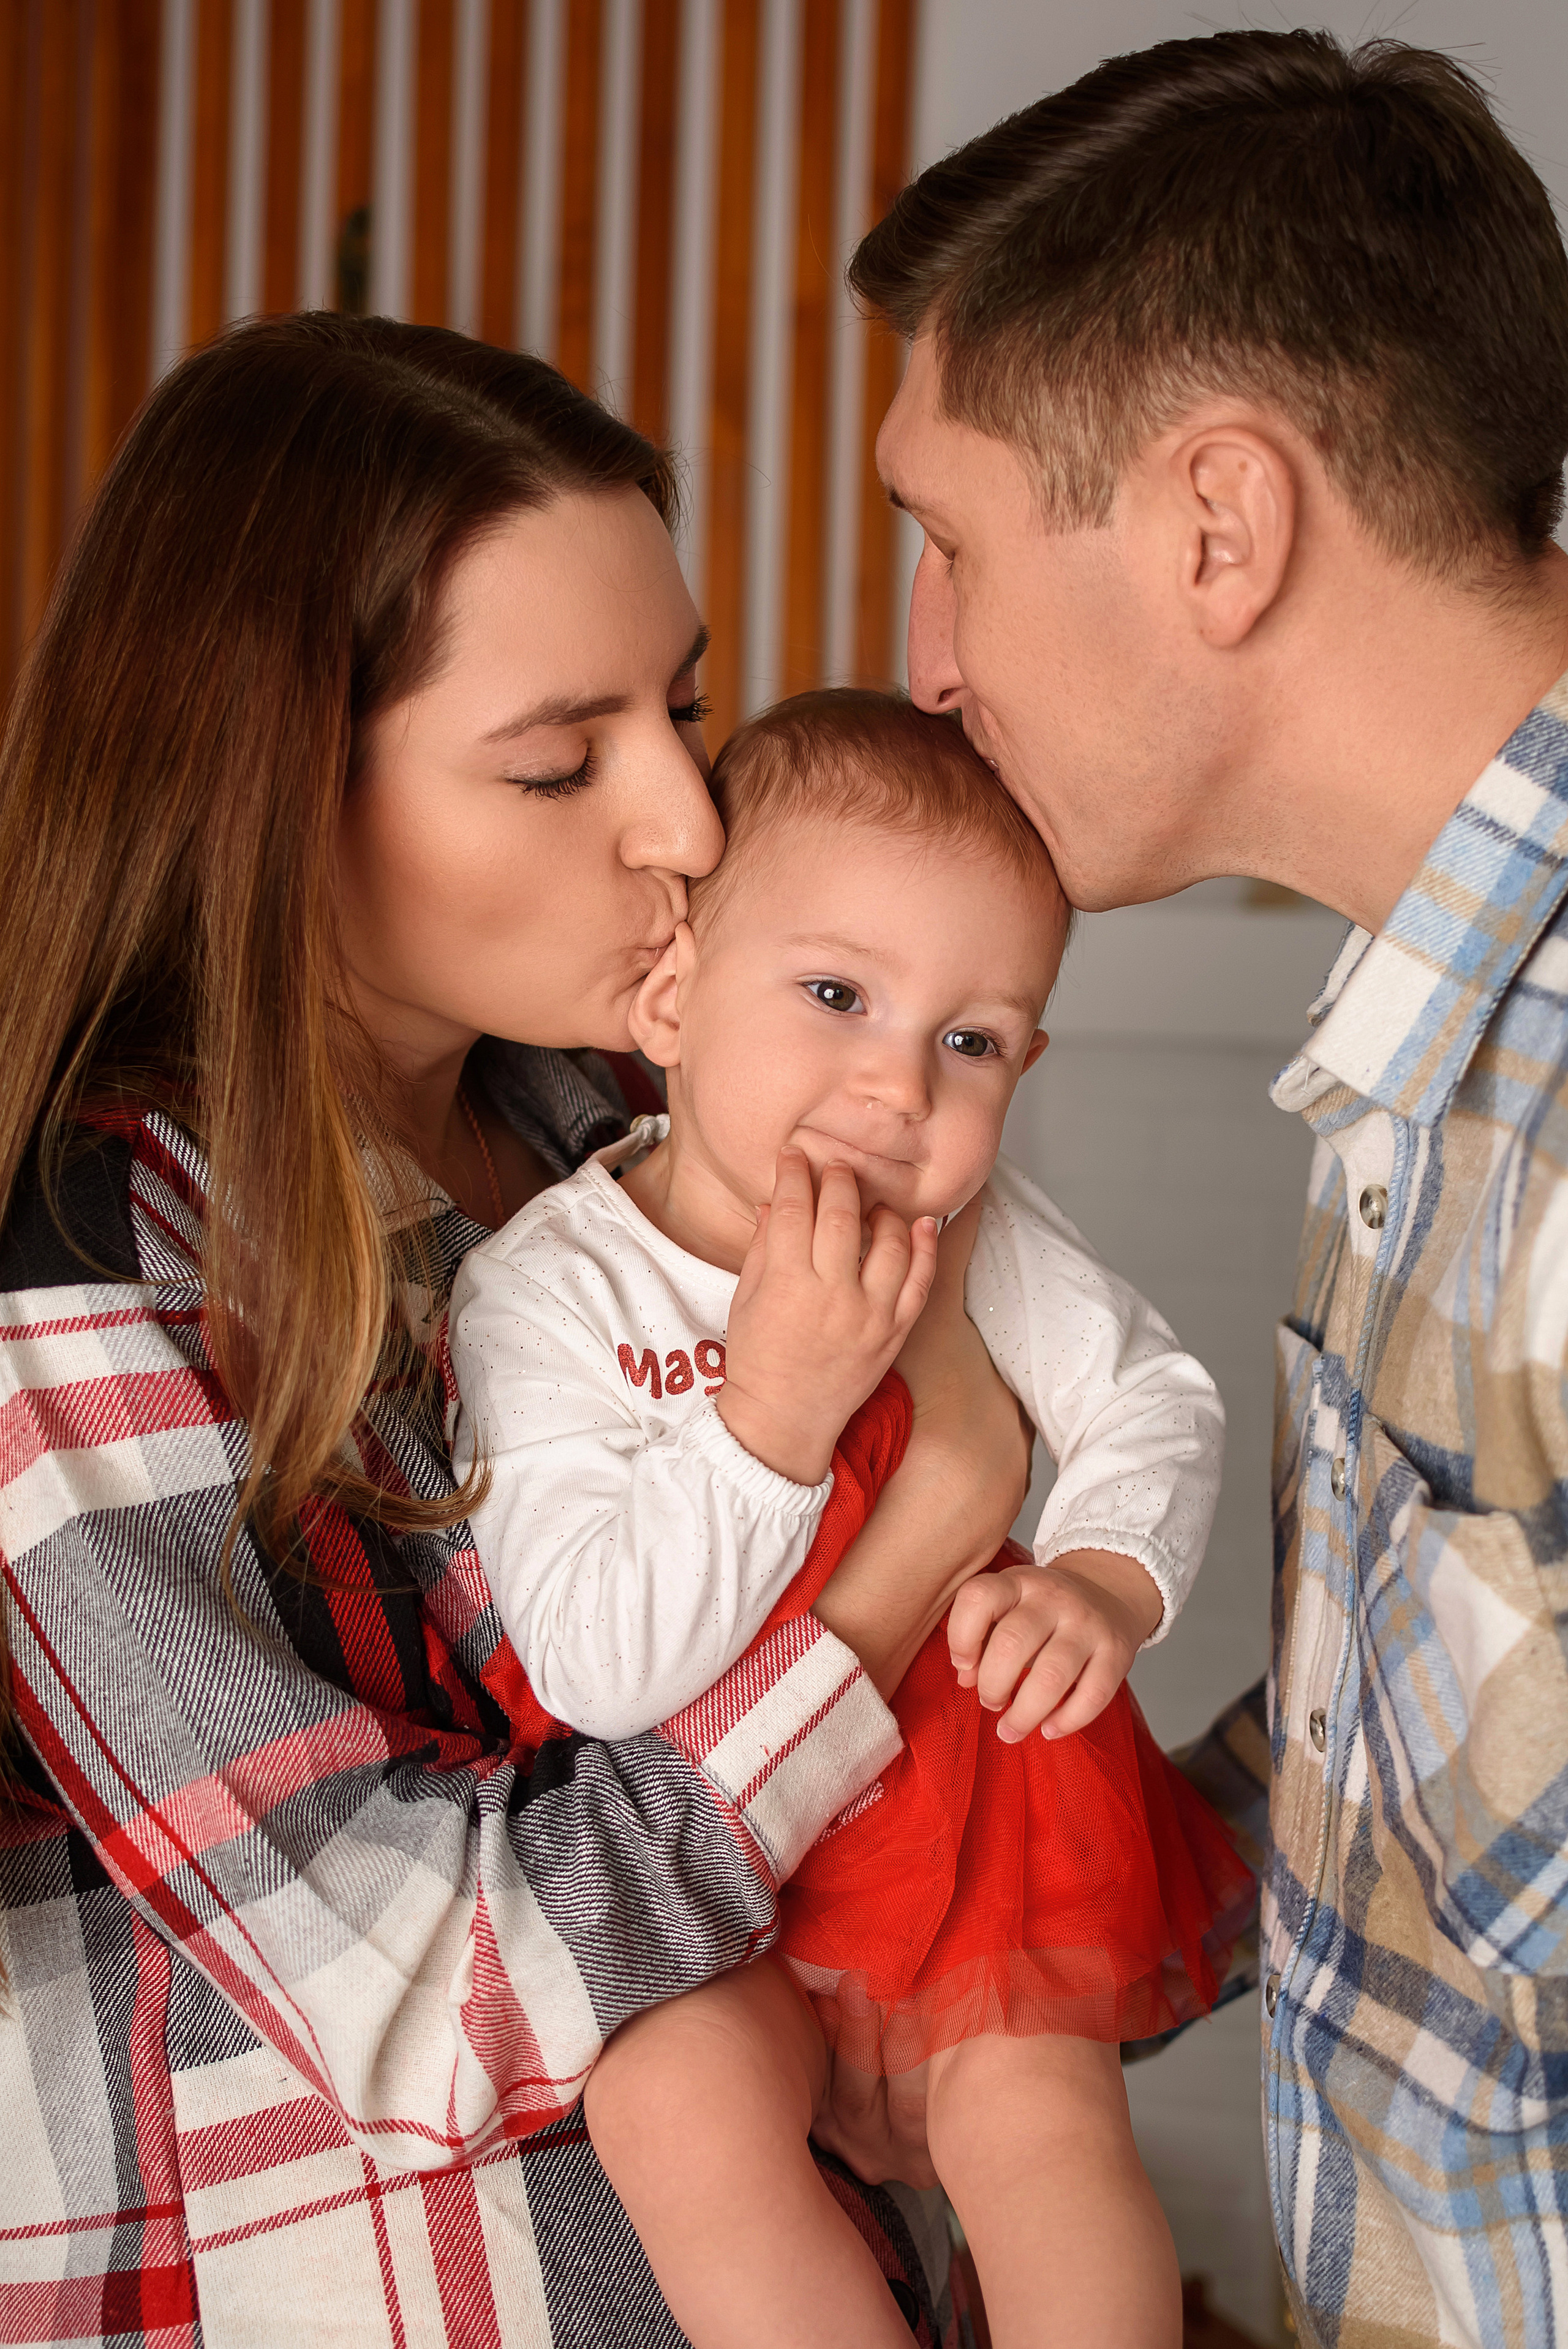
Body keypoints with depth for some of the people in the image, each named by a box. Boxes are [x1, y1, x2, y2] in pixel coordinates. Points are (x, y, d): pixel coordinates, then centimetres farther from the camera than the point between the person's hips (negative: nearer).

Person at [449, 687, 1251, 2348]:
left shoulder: (976, 1239, -6)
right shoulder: (541, 1294, -19)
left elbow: (1155, 1405, 4)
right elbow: (599, 1668, -25)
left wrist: (1104, 1578, -19)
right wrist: (772, 1406, -35)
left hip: (970, 1798, 3)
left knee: (1035, 2112, -15)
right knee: (674, 2104, -26)